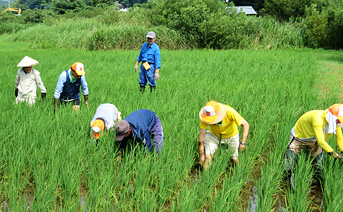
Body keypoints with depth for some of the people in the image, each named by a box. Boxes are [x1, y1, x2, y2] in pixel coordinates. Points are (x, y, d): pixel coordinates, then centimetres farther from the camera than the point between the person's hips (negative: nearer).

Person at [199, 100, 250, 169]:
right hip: (214, 134, 1)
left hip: (231, 135, -1)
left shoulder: (229, 112, -35)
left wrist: (243, 142, -36)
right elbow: (202, 133, -24)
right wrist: (201, 154, -24)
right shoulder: (204, 115, -30)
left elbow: (245, 124, -26)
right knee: (207, 156, -16)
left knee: (235, 160, -1)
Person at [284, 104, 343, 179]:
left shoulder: (334, 120, -15)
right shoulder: (317, 118, -40)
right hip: (298, 139, -7)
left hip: (313, 142, 7)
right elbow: (320, 140, -46)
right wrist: (333, 153, -46)